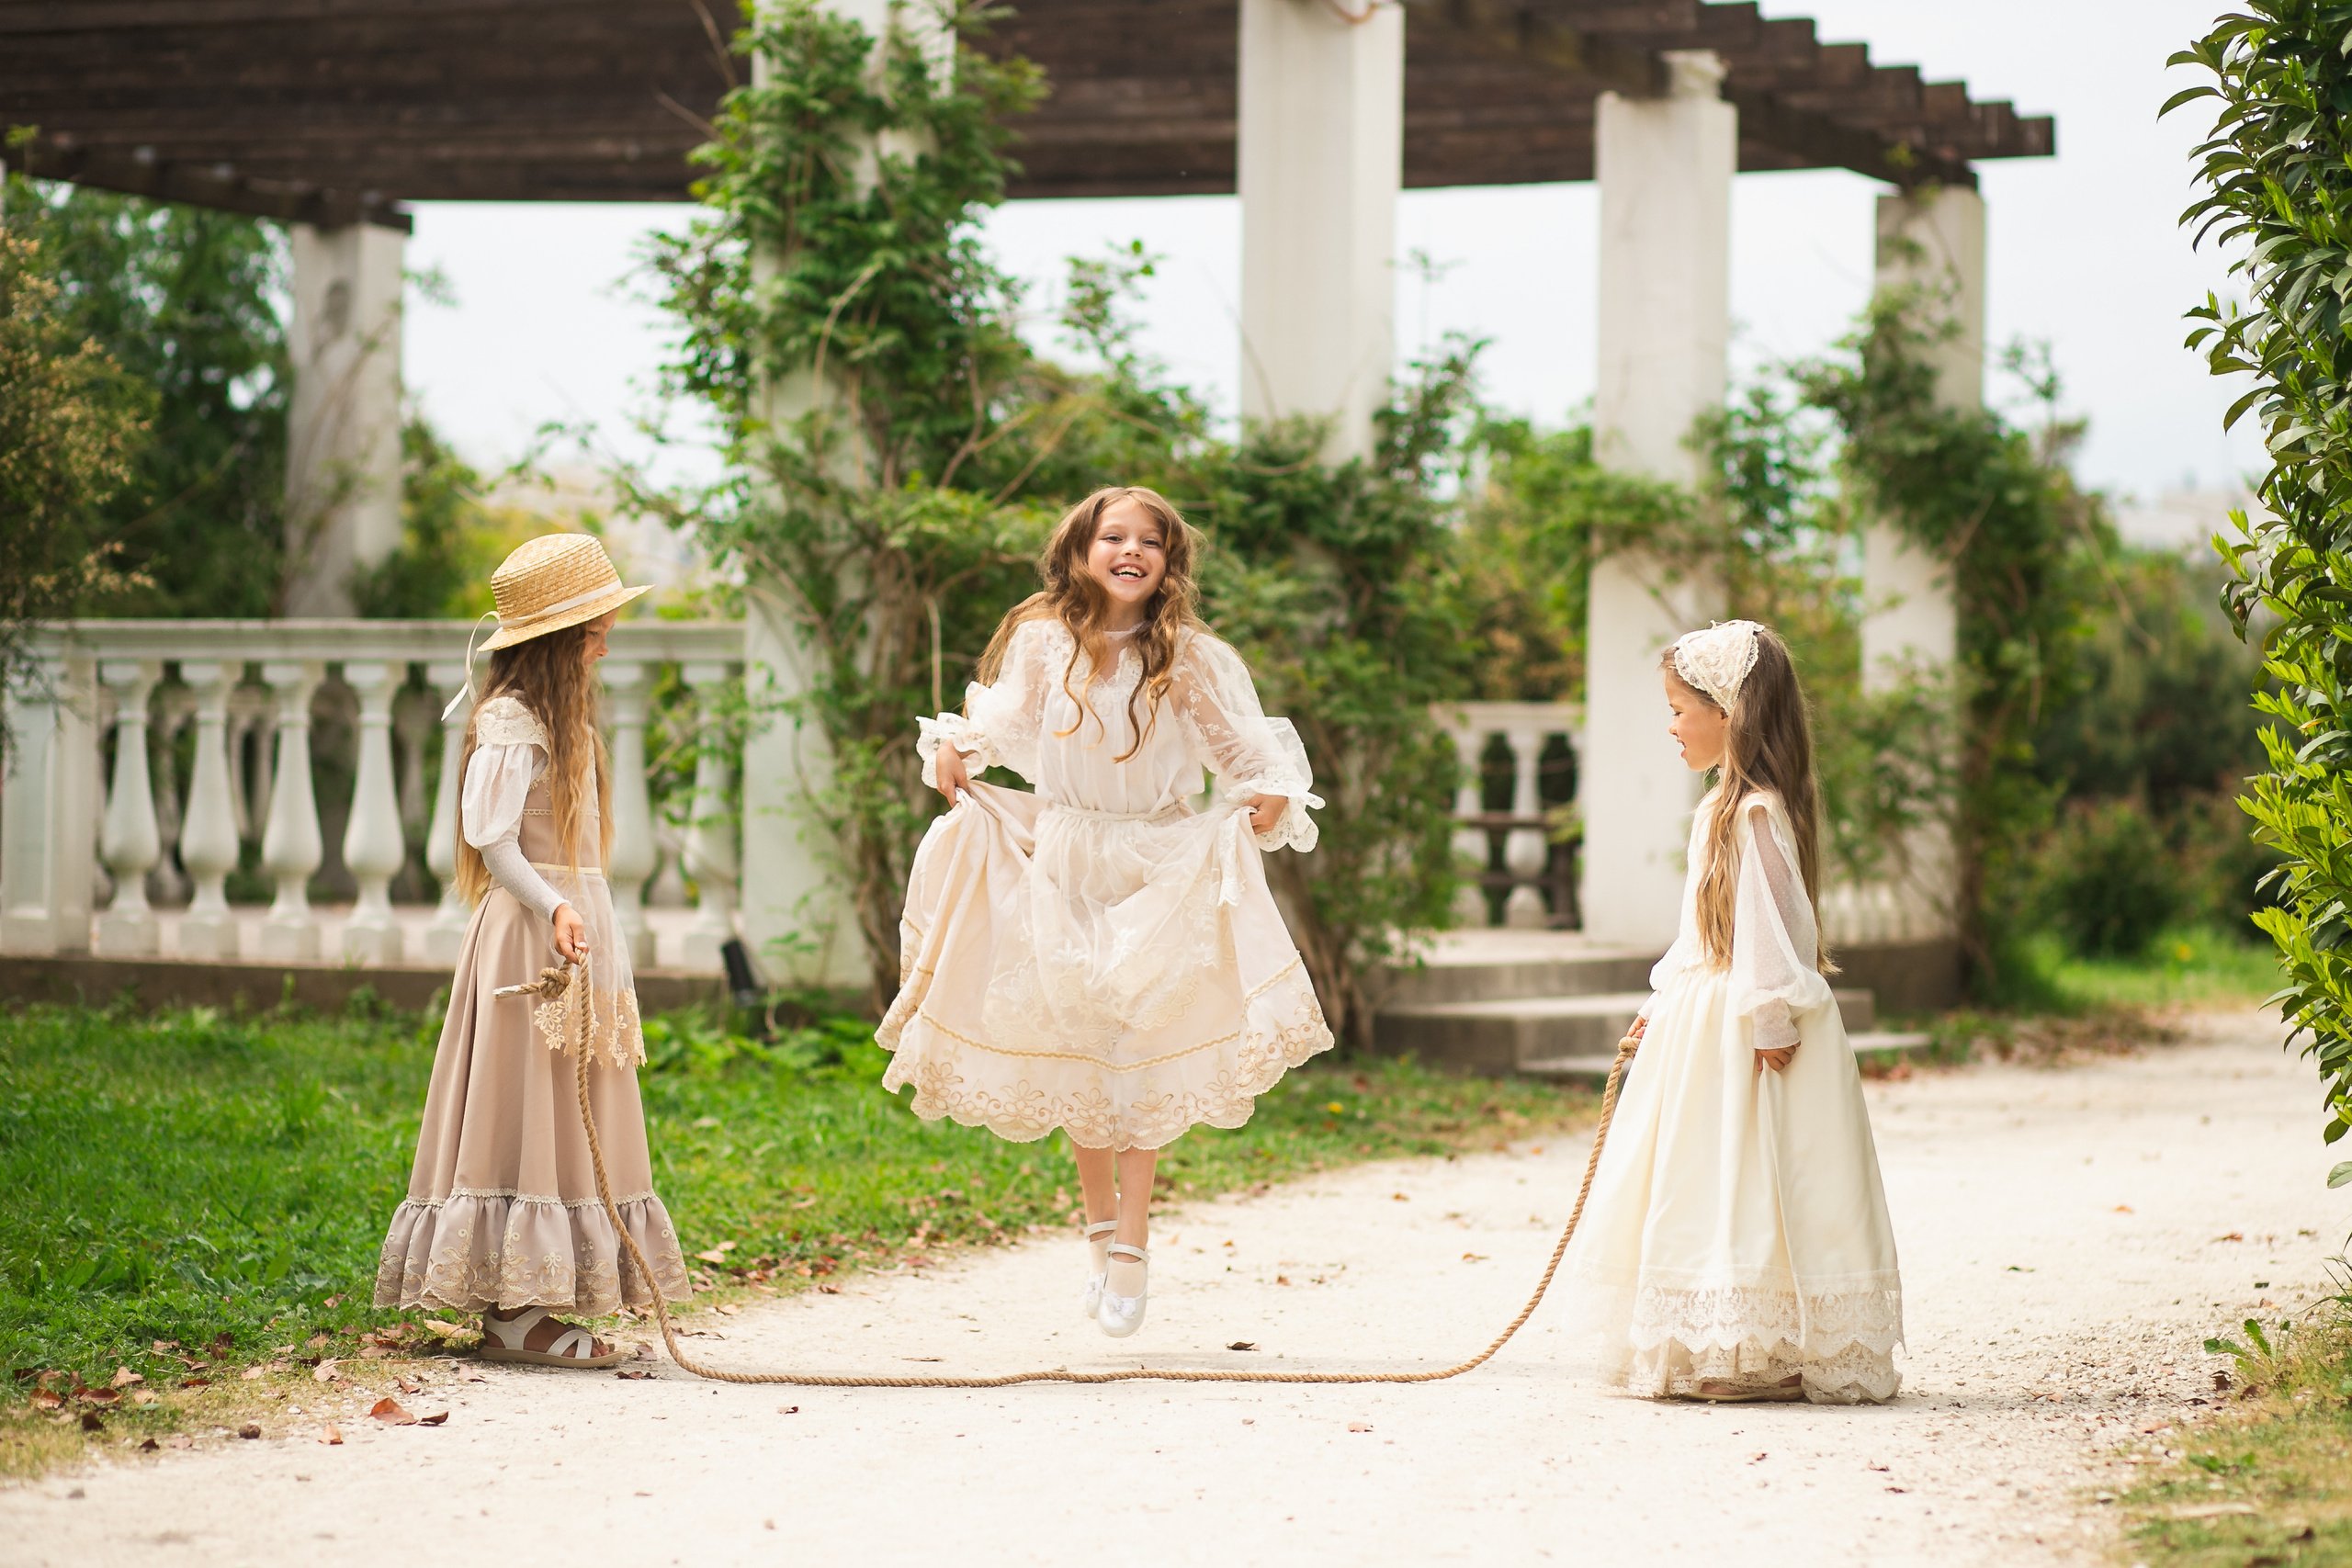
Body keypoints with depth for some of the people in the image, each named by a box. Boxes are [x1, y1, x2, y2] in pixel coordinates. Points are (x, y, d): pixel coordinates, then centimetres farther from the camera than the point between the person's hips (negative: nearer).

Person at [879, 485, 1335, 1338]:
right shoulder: (1041, 642, -1)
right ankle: (1102, 1224, 23)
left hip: (1160, 870, -2)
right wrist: (955, 749, -9)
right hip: (1060, 866, 2)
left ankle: (1131, 1242, 2)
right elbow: (1001, 719, 11)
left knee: (1144, 1050, -5)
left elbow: (1246, 745, -2)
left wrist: (1273, 793, -22)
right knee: (1070, 1048, 6)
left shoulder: (1191, 659, -4)